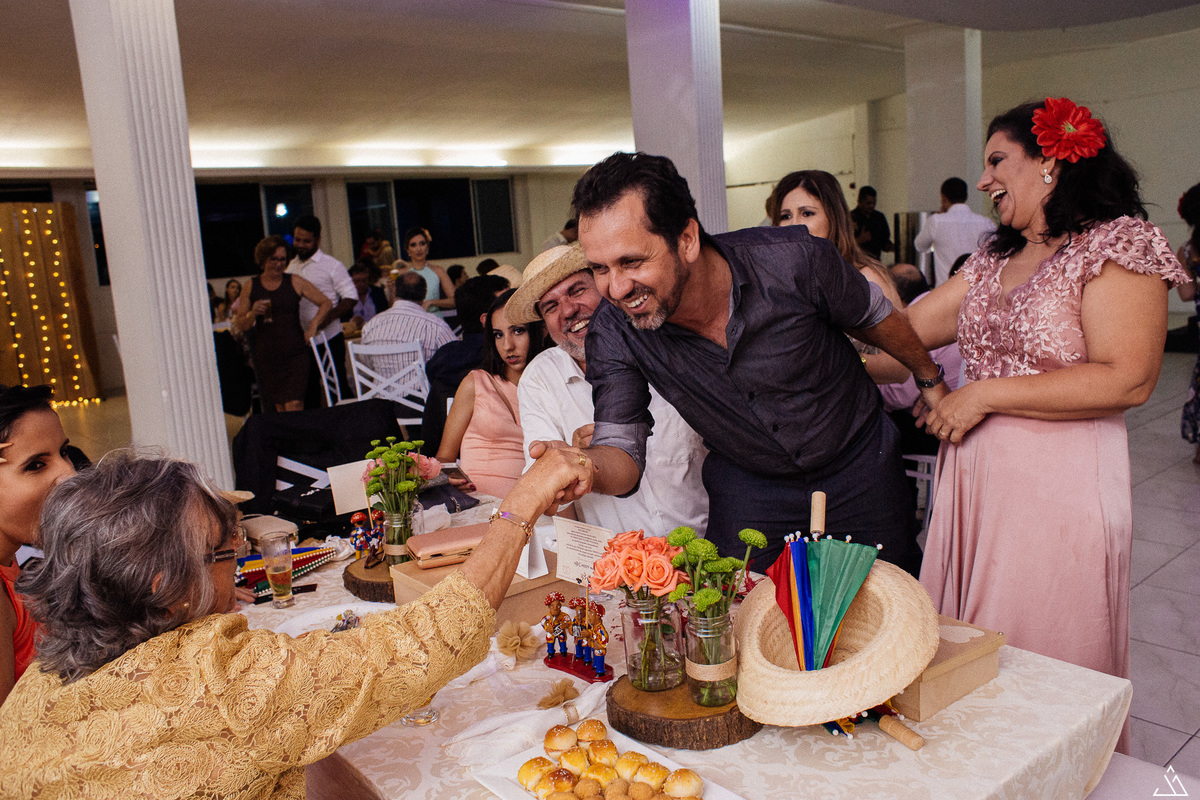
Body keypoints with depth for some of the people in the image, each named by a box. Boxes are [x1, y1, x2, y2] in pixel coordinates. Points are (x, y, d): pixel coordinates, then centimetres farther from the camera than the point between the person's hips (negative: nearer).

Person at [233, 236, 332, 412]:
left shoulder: (294, 282, 4)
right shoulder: (251, 286, 7)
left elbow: (326, 303, 5)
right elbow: (240, 325, 9)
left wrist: (314, 325, -9)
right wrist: (253, 313, -11)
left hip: (295, 353, -2)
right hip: (267, 356, 2)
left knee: (294, 405, -12)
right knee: (280, 408, 6)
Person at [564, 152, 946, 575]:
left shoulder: (793, 261, -28)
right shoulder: (612, 333, -23)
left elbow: (874, 316, -8)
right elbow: (620, 452, -21)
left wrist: (930, 379, 10)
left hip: (858, 462, 0)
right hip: (747, 483, 1)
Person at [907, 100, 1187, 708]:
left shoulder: (1118, 244, -7)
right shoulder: (994, 259, 14)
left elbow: (1126, 380, -17)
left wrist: (984, 394, -15)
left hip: (1060, 489, -6)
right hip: (975, 477, 6)